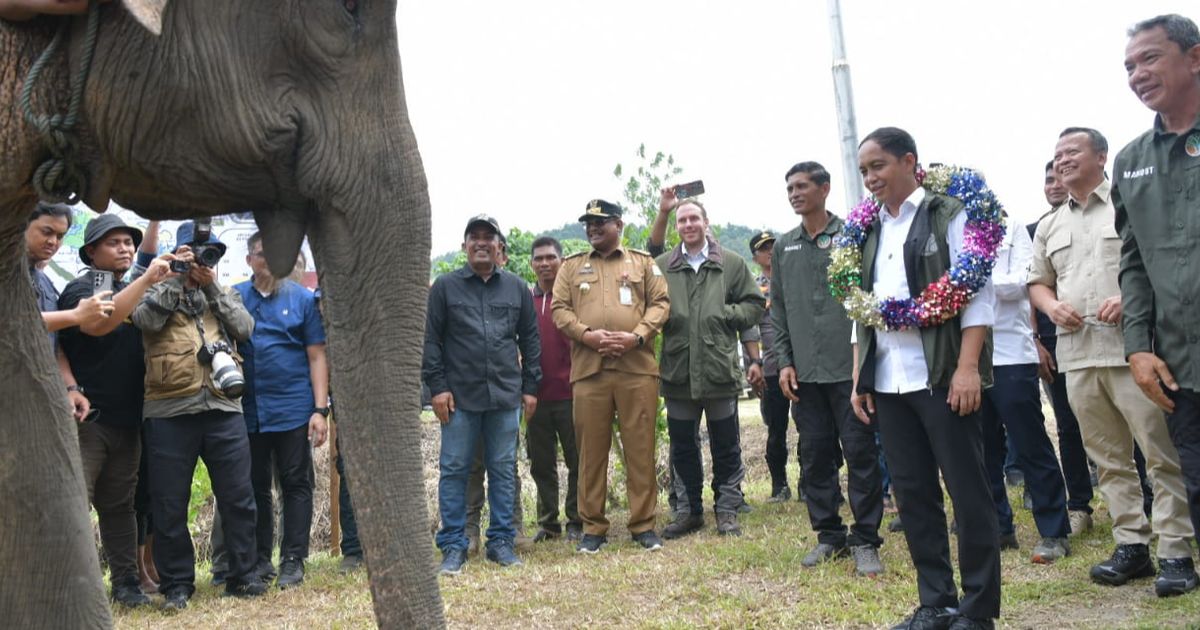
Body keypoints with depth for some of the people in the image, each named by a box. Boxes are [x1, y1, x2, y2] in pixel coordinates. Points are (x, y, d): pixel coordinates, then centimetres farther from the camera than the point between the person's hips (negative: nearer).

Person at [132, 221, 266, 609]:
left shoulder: (223, 293, 19)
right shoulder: (159, 289, 10)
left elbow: (245, 328, 2)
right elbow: (145, 319, -12)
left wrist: (212, 286, -2)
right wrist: (177, 275, -7)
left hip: (224, 408, 3)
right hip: (169, 411, -2)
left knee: (238, 497, 4)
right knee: (170, 503, 3)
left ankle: (242, 575, 15)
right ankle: (177, 583, 14)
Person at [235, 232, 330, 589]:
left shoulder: (303, 299, 2)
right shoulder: (234, 297, 7)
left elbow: (317, 357, 1)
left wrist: (320, 409, -5)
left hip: (293, 409, -2)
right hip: (248, 409, 2)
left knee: (295, 485, 2)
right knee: (255, 486, 11)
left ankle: (293, 560, 9)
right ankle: (259, 559, 21)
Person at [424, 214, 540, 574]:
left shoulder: (517, 288, 11)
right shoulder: (445, 287, 4)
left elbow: (530, 340, 13)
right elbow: (430, 339, 2)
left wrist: (530, 387, 8)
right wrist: (437, 386, -5)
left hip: (506, 396, 2)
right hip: (459, 396, -2)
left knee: (503, 471, 6)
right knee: (454, 470, 1)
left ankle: (501, 541, 17)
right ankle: (453, 546, 9)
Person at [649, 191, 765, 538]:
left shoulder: (732, 263, 4)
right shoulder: (662, 265, 4)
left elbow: (755, 306, 4)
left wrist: (725, 314, -8)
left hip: (720, 368, -1)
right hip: (678, 370, 1)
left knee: (726, 447, 8)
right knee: (682, 447, 11)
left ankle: (727, 510, 20)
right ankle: (688, 510, 24)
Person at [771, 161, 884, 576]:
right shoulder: (784, 247, 12)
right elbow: (778, 309, 14)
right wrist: (785, 362, 6)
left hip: (850, 366, -4)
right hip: (805, 371, 4)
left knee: (861, 452, -1)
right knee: (815, 455, 8)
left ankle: (865, 540, 8)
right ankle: (829, 535, 20)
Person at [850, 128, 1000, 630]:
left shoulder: (948, 215, 0)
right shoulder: (869, 231, 16)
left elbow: (976, 291, -7)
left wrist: (968, 367, -16)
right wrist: (858, 378, 12)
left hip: (942, 376, -6)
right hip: (887, 383, 6)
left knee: (967, 491, 0)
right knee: (912, 492, 8)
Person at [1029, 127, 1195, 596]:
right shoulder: (1049, 227, 18)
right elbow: (1038, 282, 24)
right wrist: (1052, 306, 2)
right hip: (1077, 354, 6)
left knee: (1162, 453, -4)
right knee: (1109, 458, 9)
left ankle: (1176, 552, 2)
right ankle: (1132, 545, 16)